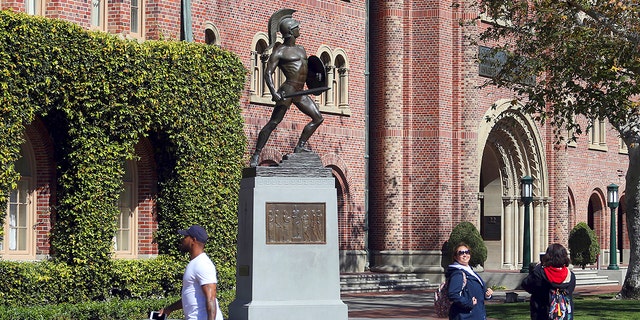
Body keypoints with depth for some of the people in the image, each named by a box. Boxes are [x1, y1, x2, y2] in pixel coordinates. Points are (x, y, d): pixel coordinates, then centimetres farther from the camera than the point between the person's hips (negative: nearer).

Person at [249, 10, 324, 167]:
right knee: (274, 122, -11)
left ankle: (300, 146, 14)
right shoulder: (279, 51, -4)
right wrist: (273, 92, -26)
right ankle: (256, 155, -12)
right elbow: (268, 73, -12)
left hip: (300, 93, 8)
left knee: (318, 118, 9)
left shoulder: (301, 50, 19)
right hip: (288, 90, -8)